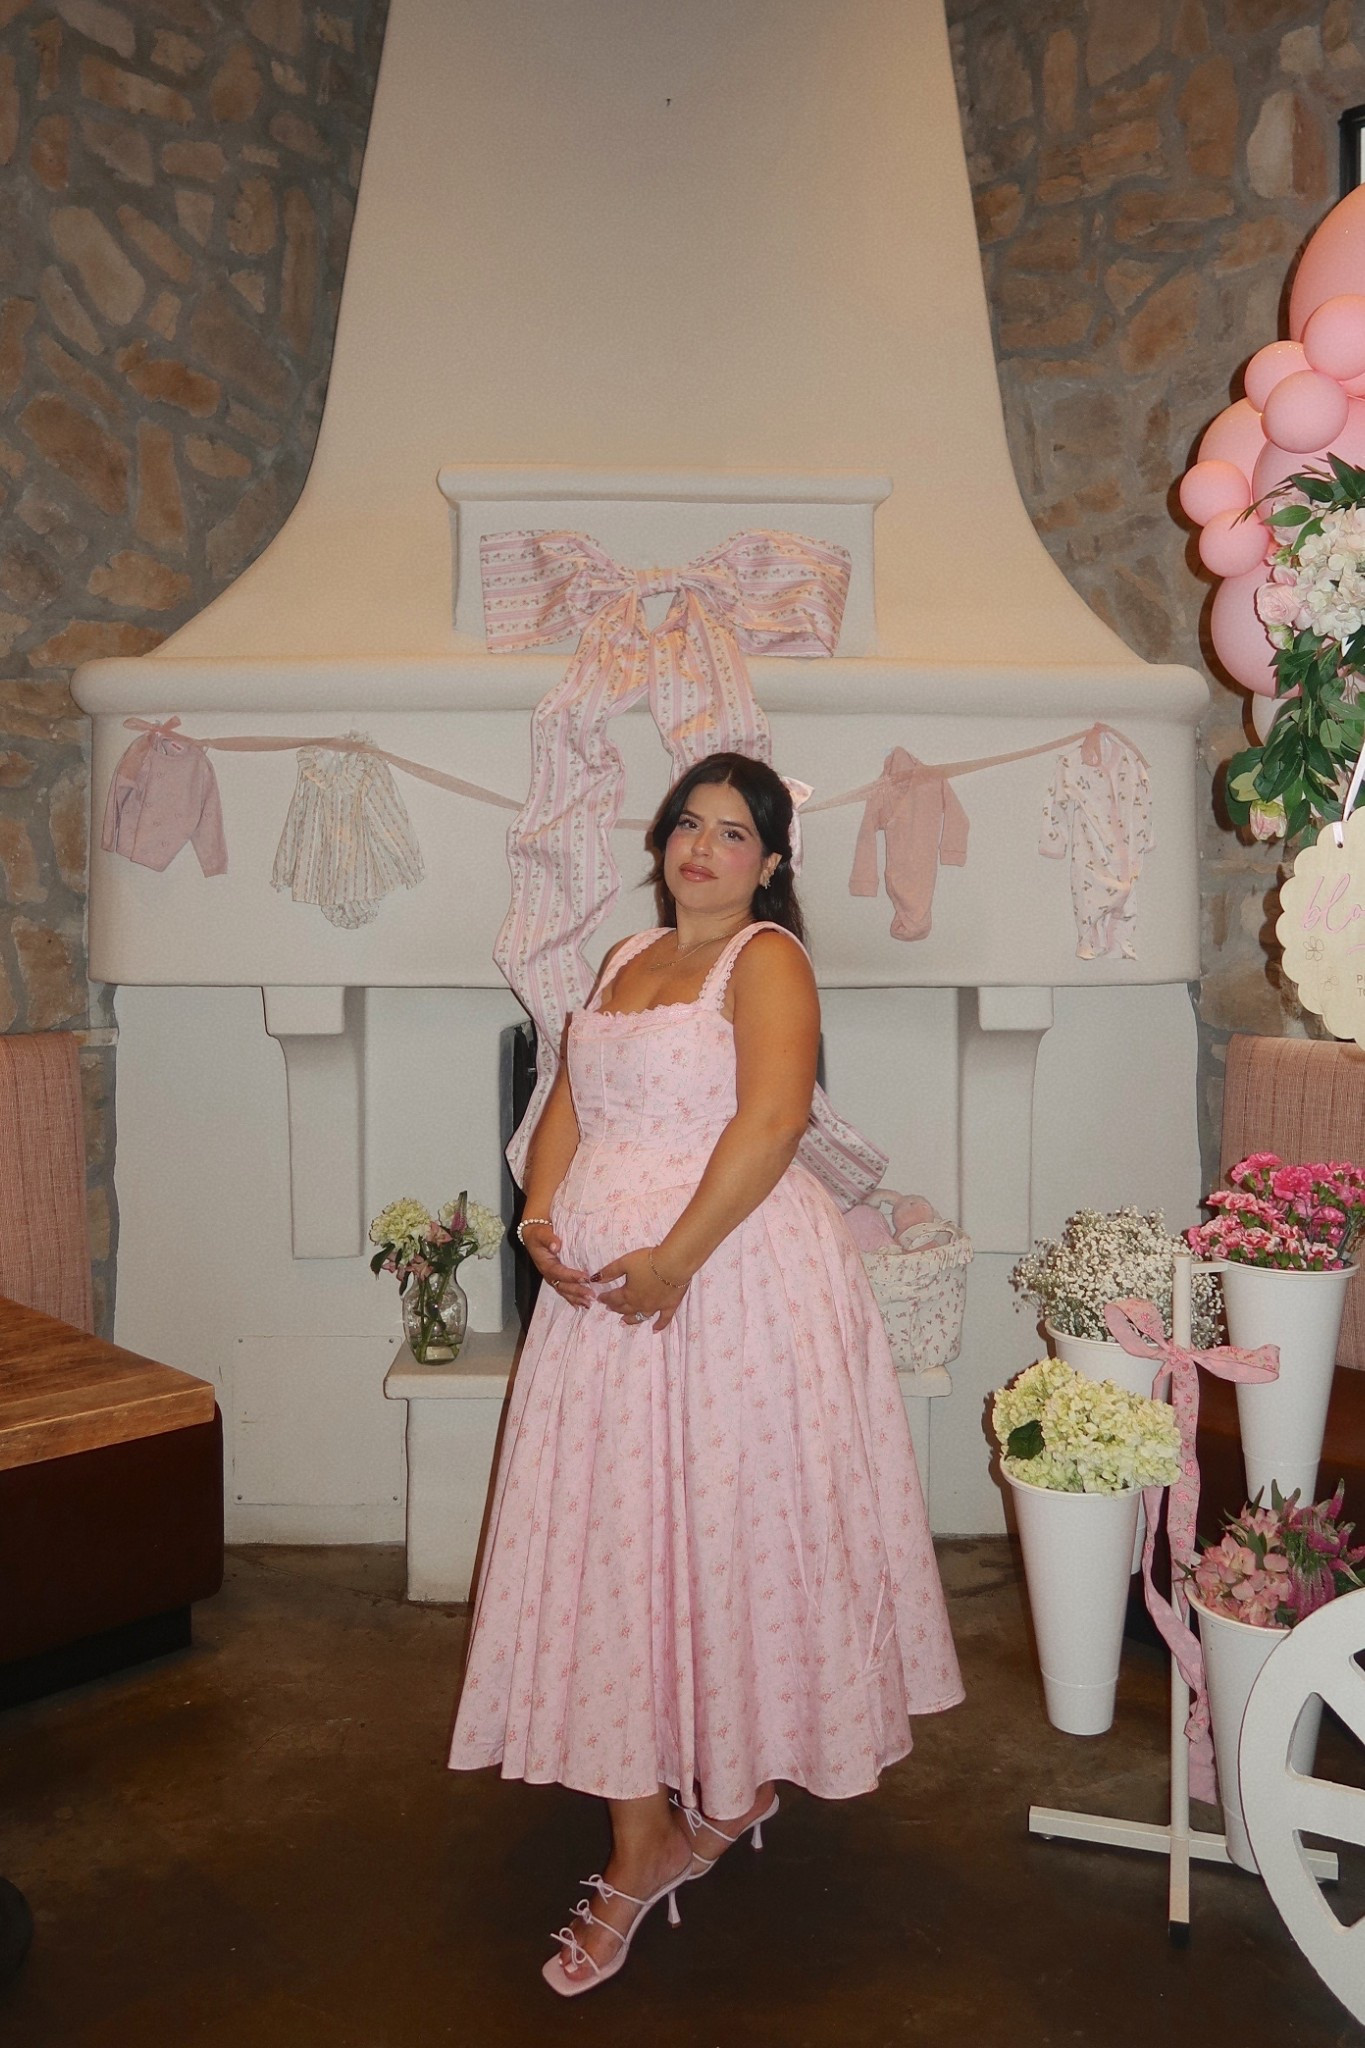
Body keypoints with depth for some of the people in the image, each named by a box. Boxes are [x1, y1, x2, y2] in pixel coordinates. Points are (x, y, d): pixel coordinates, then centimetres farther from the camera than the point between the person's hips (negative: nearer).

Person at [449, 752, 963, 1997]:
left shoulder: (767, 957, -5)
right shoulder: (625, 961, 17)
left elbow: (772, 1120, -18)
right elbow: (570, 1104, 15)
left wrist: (674, 1258, -23)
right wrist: (542, 1216, -3)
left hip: (736, 1277, -6)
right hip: (605, 1289, 7)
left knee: (735, 1528, 6)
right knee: (612, 1539, 7)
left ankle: (745, 1780, 31)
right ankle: (641, 1843, 19)